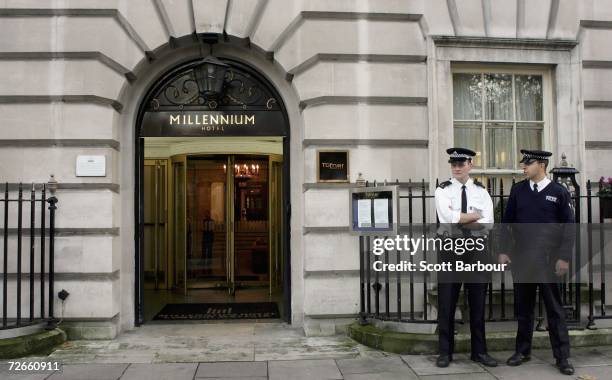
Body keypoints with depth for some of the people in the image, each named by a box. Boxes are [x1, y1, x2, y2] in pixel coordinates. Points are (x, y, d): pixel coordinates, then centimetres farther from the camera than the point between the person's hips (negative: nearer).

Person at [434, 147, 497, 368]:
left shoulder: (481, 191, 7)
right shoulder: (443, 190, 1)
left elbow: (487, 223, -8)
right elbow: (449, 218, -17)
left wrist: (460, 222, -14)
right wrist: (476, 214, -7)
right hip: (450, 250, -2)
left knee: (477, 304, 10)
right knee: (446, 304, 3)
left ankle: (479, 351, 22)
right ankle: (445, 352, 14)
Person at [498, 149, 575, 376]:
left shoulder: (559, 192, -2)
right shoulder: (517, 190, 5)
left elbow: (569, 228, -1)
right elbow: (506, 222, 8)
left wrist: (564, 258, -7)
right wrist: (502, 251, 2)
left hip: (548, 261, -2)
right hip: (521, 258, 3)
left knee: (554, 309, 4)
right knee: (523, 307, 10)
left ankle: (562, 357, 12)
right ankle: (522, 351, 22)